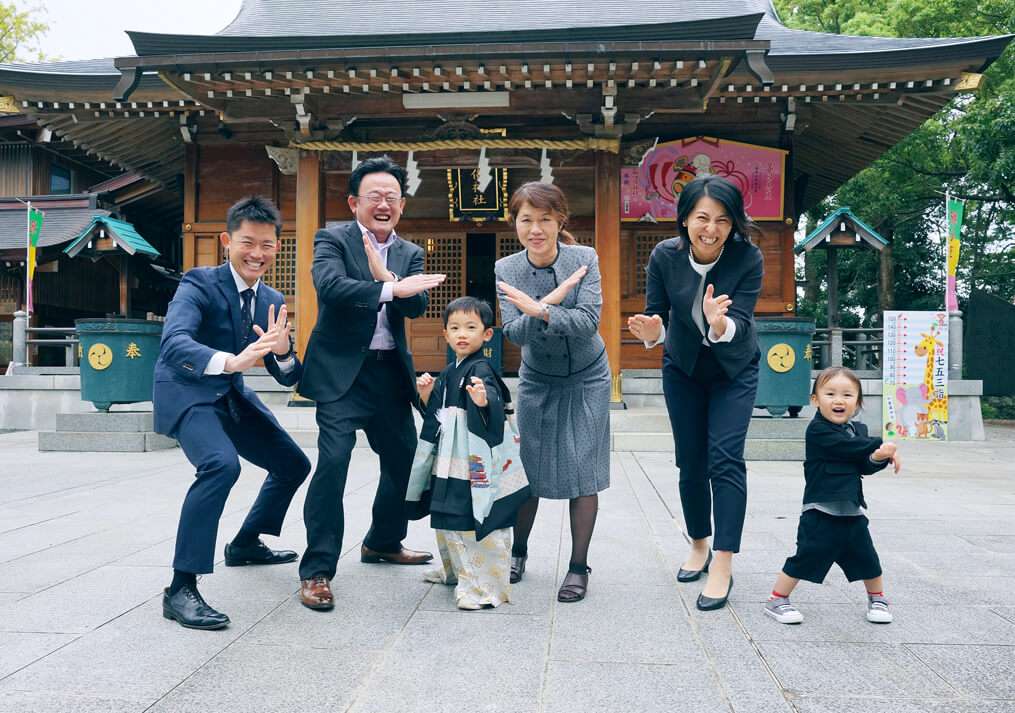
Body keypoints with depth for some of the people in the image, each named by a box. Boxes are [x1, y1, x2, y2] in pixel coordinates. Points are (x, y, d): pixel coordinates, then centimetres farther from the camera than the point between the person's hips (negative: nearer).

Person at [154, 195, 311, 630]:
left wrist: (282, 351, -23)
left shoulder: (272, 301, 2)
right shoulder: (199, 284, -18)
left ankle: (246, 544, 35)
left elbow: (287, 378, 1)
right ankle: (181, 589, -26)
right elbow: (173, 343, -36)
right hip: (186, 392, -8)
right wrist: (231, 361, -53)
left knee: (294, 465, 12)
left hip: (231, 395, 8)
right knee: (222, 464, -33)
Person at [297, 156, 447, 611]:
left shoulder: (410, 254, 12)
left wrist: (384, 273, -21)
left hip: (390, 372, 6)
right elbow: (330, 286, -22)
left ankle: (383, 542, 37)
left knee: (404, 459, 14)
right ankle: (317, 570, -6)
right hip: (342, 371, -6)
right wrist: (392, 288, -31)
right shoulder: (332, 240, -2)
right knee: (333, 461, -17)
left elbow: (416, 305, -4)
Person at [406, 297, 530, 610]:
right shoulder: (449, 372, 13)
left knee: (480, 524, -7)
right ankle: (455, 570, 40)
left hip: (478, 462, -9)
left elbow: (494, 400, -32)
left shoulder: (480, 370, -12)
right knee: (449, 519, 20)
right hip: (451, 461, 9)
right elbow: (438, 413, 22)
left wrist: (484, 400, -54)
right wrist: (427, 394, 4)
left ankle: (485, 587, 3)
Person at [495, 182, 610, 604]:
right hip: (537, 380, 2)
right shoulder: (506, 270, -12)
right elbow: (514, 332, -21)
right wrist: (553, 301, -32)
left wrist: (538, 310, -36)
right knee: (528, 469, 6)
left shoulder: (584, 259, -16)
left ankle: (579, 566, 11)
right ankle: (518, 552, 28)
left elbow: (588, 321, -26)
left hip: (586, 379, -1)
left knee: (583, 473, -1)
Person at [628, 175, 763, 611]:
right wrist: (652, 332, -40)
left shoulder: (748, 257, -25)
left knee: (725, 458, -13)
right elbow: (657, 316, -16)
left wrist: (721, 325, -53)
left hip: (734, 371, -2)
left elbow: (742, 323, -30)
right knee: (690, 462, 8)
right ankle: (699, 546, 28)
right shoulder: (664, 256, -21)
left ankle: (723, 566, -8)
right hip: (683, 369, 2)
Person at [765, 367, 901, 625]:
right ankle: (777, 601, 8)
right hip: (820, 511, -7)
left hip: (852, 511, 7)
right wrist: (879, 445, -8)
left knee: (868, 560, 16)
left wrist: (879, 458, -21)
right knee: (805, 558, -4)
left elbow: (865, 466, 1)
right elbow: (849, 448, -22)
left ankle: (877, 599, 38)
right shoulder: (818, 430, -13)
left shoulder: (858, 430, 11)